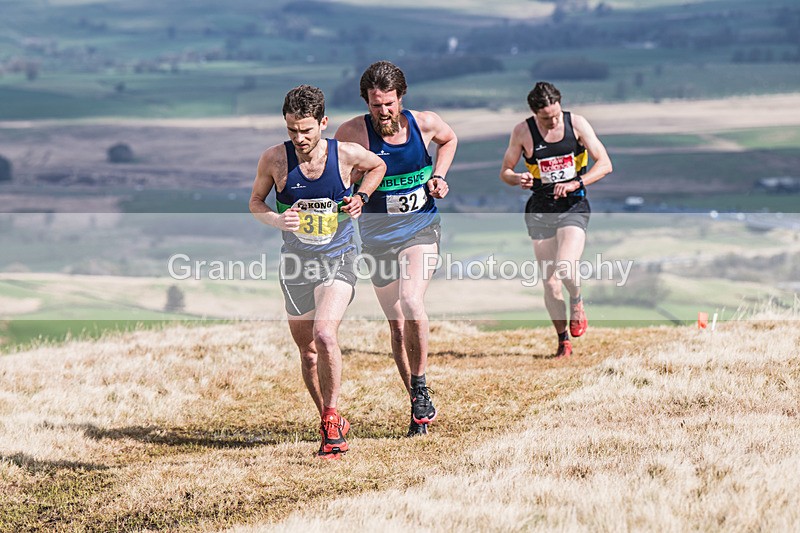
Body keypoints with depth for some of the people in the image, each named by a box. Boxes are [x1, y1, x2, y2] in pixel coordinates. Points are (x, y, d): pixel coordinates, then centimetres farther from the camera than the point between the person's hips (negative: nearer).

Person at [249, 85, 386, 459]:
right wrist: (277, 220, -16)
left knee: (325, 334, -26)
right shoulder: (274, 159, -10)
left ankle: (332, 419, -13)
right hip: (296, 261, 3)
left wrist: (361, 197, -4)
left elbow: (378, 165, 12)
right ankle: (330, 422, 33)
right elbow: (255, 202, 4)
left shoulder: (346, 154, -11)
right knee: (307, 350, 12)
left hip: (338, 259, -3)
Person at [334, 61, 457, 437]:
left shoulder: (425, 124, -7)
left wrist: (439, 176, 2)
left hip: (420, 228, -1)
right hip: (377, 236, 1)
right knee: (397, 324, 6)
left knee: (412, 304, -25)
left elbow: (449, 139, 17)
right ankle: (419, 407, 20)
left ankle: (420, 385, -6)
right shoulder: (353, 133, -12)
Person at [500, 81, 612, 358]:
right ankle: (563, 340, 18)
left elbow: (605, 164, -4)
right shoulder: (523, 132, -3)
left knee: (565, 269, -24)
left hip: (573, 205, -2)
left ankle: (577, 302, 10)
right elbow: (505, 172, 8)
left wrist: (576, 183, -19)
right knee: (550, 283, 0)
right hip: (541, 209, 2)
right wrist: (518, 179, -16)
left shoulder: (576, 124, -4)